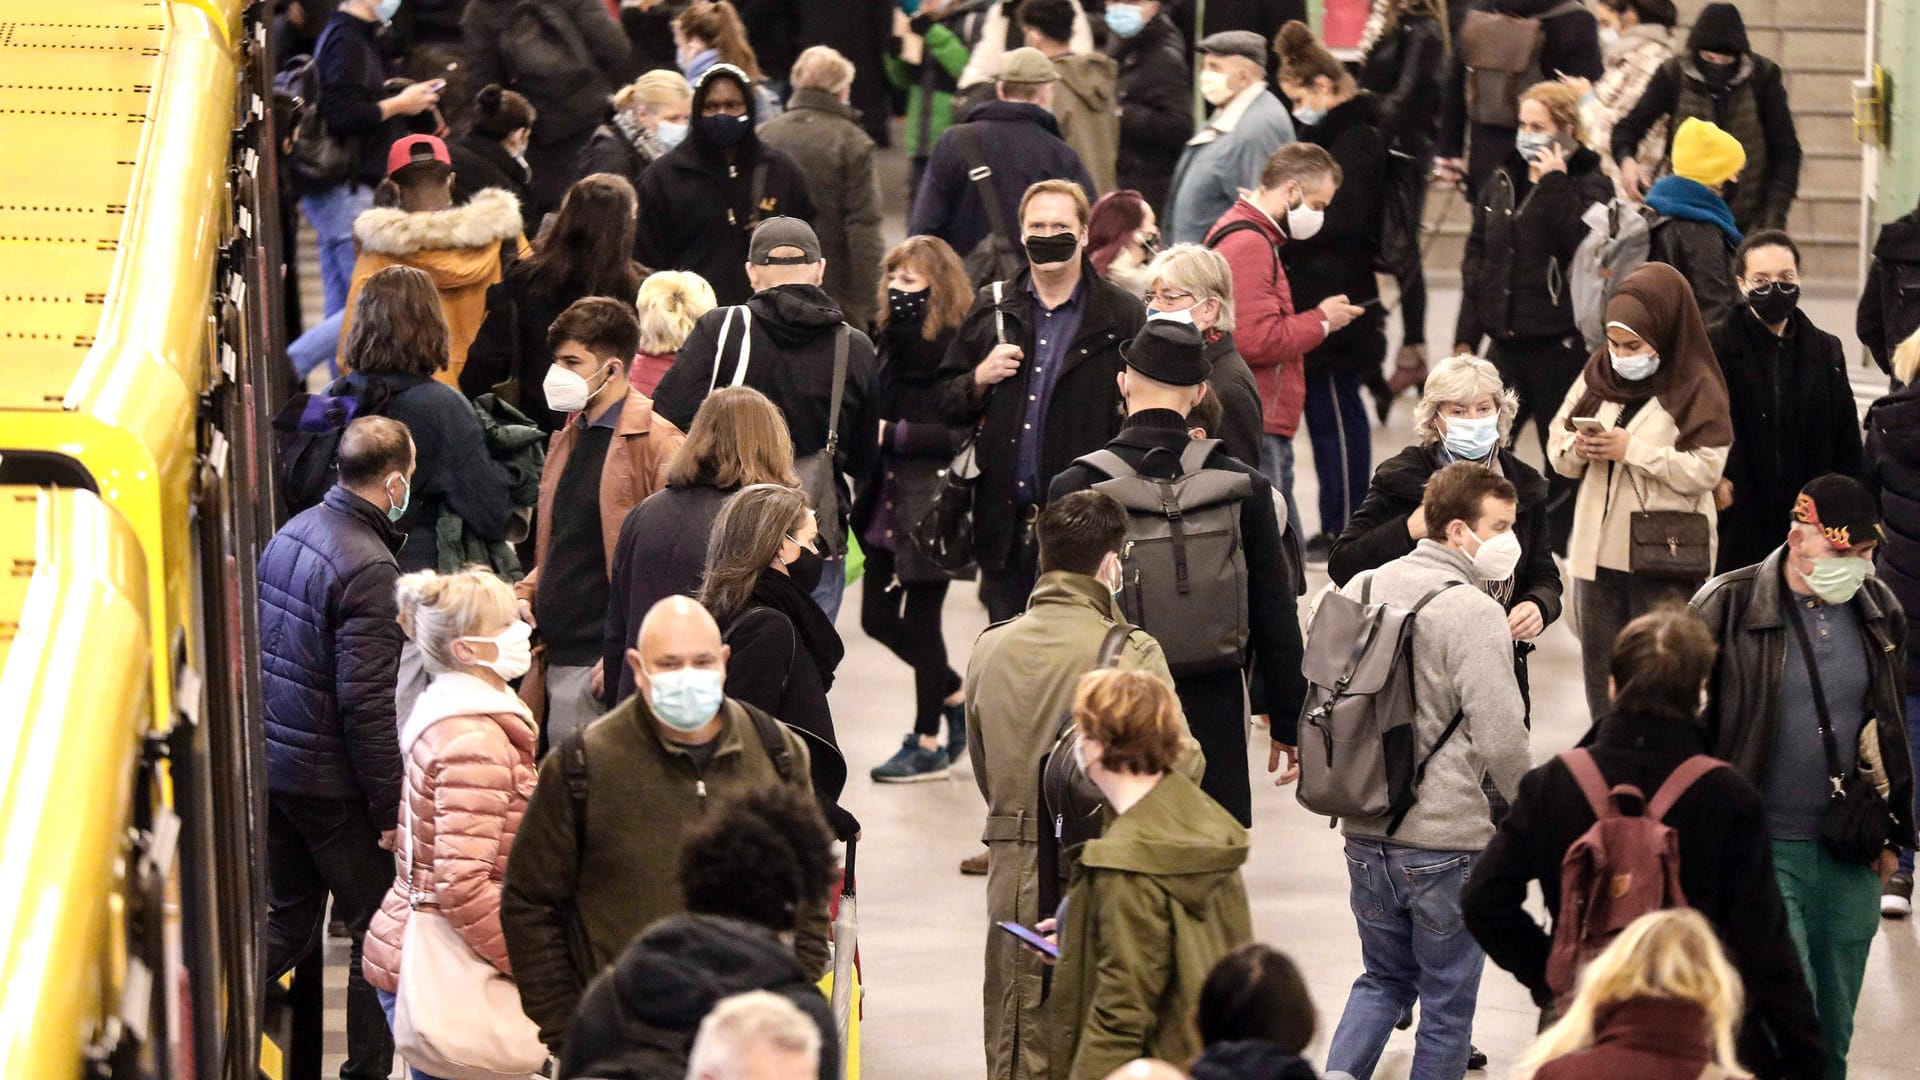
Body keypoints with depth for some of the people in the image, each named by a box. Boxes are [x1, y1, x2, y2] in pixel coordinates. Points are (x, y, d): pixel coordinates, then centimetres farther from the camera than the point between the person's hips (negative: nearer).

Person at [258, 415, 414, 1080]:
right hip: (333, 783, -8)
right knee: (377, 930, 7)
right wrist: (390, 806, -16)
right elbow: (366, 701, -24)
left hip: (272, 765, 8)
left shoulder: (291, 534, 4)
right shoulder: (369, 566, -21)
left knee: (289, 921, 20)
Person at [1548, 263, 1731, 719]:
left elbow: (1705, 469, -16)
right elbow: (1556, 441, 13)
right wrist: (1576, 449, -10)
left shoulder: (1694, 387, -8)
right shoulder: (1599, 373, 8)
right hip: (1596, 550, 6)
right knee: (1601, 671, 12)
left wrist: (1632, 449, -19)